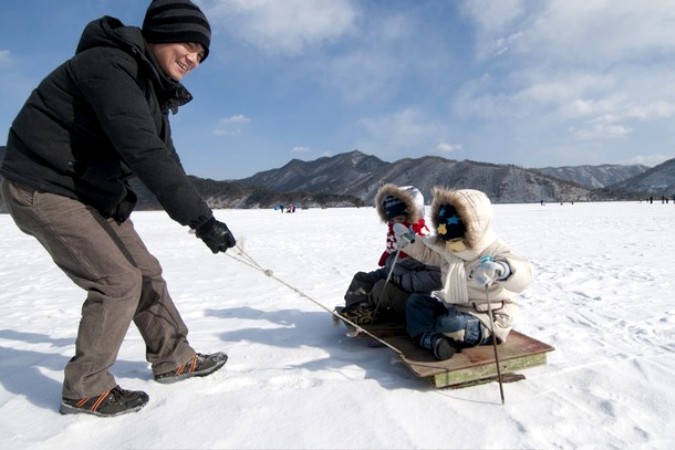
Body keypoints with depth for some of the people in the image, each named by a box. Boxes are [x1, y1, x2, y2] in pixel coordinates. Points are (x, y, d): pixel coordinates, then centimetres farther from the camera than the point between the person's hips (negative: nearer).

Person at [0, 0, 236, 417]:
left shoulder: (152, 87, 8)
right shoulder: (108, 65, -23)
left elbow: (164, 157, 10)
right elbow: (143, 151, -36)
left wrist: (196, 215, 4)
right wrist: (201, 217, -38)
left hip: (94, 193, 9)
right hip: (45, 188, -9)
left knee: (146, 271, 8)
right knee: (118, 279, -13)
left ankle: (173, 359, 24)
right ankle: (85, 389, 7)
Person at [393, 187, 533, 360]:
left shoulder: (494, 253, -21)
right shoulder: (448, 250, 2)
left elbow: (523, 274, -39)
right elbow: (426, 252, 20)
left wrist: (499, 270, -62)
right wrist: (409, 241, 0)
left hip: (487, 319, -8)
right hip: (453, 308, 9)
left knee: (450, 326, -36)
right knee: (416, 301, 0)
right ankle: (432, 339, -23)